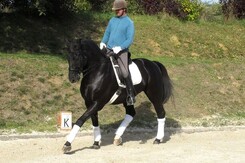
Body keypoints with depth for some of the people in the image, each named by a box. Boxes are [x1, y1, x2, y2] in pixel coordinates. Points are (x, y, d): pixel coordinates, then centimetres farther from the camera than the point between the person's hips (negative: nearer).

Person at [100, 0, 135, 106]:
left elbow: (130, 40, -9)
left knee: (125, 72, -21)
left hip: (121, 51, -6)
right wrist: (103, 42, 2)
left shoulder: (129, 23, -3)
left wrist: (120, 48, -22)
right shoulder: (112, 20, 13)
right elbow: (107, 33, 21)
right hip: (108, 49, 6)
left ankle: (131, 95, -13)